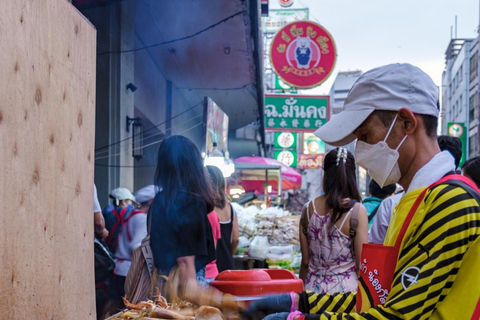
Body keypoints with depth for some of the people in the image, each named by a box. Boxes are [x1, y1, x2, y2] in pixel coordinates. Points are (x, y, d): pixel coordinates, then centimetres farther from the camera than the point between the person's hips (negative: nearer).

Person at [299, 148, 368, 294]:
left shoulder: (308, 208, 2)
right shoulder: (357, 211, -9)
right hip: (344, 288, -3)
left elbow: (305, 261, 8)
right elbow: (362, 264, -7)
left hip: (314, 288, 4)